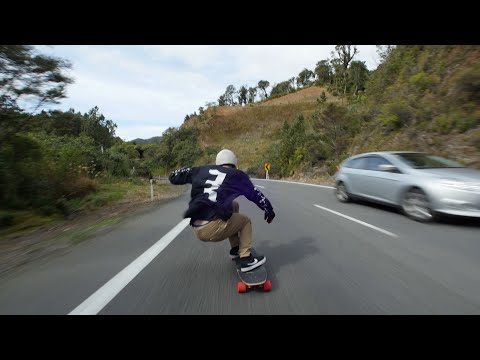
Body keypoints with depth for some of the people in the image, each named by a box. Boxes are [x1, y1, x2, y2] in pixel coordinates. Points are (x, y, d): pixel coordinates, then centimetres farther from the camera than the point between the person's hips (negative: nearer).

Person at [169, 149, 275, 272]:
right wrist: (269, 209, 31)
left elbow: (173, 177, 20)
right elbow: (256, 195, 15)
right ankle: (246, 259, 14)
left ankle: (235, 249, 37)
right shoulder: (237, 175, 6)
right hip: (213, 228, -5)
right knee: (245, 221, 24)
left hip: (197, 229, 5)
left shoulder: (202, 170, 14)